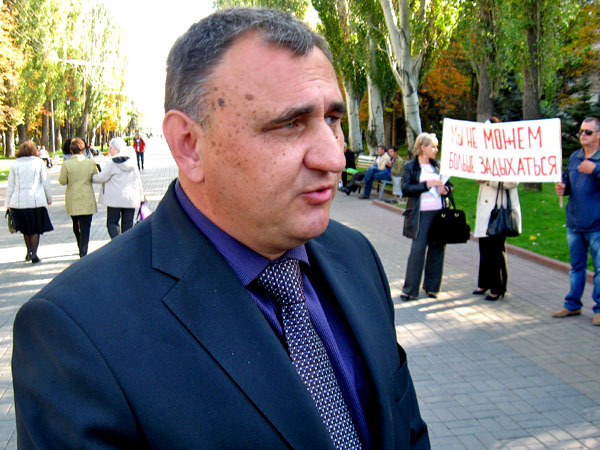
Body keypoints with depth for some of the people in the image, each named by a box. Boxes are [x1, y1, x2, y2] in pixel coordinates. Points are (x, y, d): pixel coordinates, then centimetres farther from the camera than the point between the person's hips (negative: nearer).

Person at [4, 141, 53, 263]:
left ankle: (29, 252, 23)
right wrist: (49, 198, 11)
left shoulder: (15, 164, 5)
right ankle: (34, 255, 0)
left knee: (26, 229, 19)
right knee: (36, 230, 5)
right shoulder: (39, 162, 0)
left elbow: (10, 185, 5)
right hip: (36, 200, -2)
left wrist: (8, 203, 10)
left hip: (18, 201, 2)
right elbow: (46, 183, 1)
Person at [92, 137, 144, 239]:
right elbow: (138, 181, 11)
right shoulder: (132, 163, 7)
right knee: (127, 224, 11)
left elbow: (102, 178, -7)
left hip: (115, 199, -5)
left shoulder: (112, 163, -11)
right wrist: (140, 196, 19)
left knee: (112, 223, 4)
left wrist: (92, 177, 12)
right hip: (130, 199, 5)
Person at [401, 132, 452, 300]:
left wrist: (445, 189, -2)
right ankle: (409, 289, 2)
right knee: (418, 250, -7)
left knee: (437, 249, 6)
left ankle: (431, 287, 18)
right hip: (421, 215, -5)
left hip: (440, 213, 5)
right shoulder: (410, 166, -1)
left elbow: (449, 184, 21)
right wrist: (426, 184, -16)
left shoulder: (437, 165, 14)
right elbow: (405, 189, -11)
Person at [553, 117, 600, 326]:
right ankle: (572, 305, 24)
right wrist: (561, 188, 1)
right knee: (576, 266, 15)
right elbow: (567, 180, 22)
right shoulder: (574, 157, 12)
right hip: (574, 222, 6)